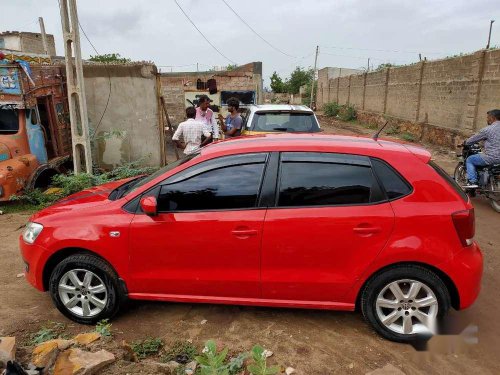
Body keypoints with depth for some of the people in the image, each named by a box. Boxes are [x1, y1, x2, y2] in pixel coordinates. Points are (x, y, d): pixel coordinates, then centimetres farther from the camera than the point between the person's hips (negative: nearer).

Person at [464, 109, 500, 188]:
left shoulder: (487, 129, -12)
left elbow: (474, 139, -2)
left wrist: (465, 143, 17)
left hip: (491, 158, -8)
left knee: (469, 160, 10)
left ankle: (472, 182, -1)